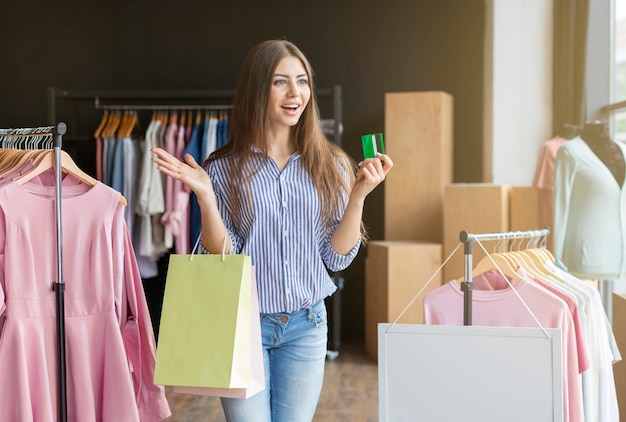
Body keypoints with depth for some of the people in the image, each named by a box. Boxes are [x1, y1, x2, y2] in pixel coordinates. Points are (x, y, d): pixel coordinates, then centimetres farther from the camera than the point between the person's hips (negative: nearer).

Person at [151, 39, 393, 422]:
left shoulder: (331, 166, -1)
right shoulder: (225, 169, -5)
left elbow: (338, 258, -2)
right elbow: (223, 258, -6)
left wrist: (359, 195, -14)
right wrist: (205, 195, -18)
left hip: (306, 325, 2)